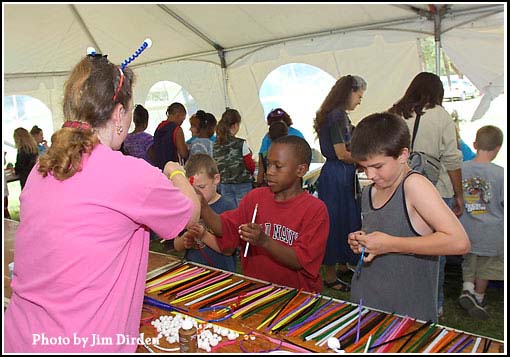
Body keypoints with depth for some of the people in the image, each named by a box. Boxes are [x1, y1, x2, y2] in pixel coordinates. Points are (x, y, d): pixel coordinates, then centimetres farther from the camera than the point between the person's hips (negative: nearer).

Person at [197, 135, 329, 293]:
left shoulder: (316, 210, -8)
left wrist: (264, 241, -26)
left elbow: (302, 262, -13)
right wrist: (203, 206, -17)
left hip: (297, 293, -4)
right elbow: (227, 229, 0)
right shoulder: (255, 197, 6)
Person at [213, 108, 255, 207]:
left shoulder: (215, 145, 1)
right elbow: (251, 166, -8)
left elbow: (215, 166, 8)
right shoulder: (241, 144, -14)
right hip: (242, 184, -5)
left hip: (224, 185, 5)